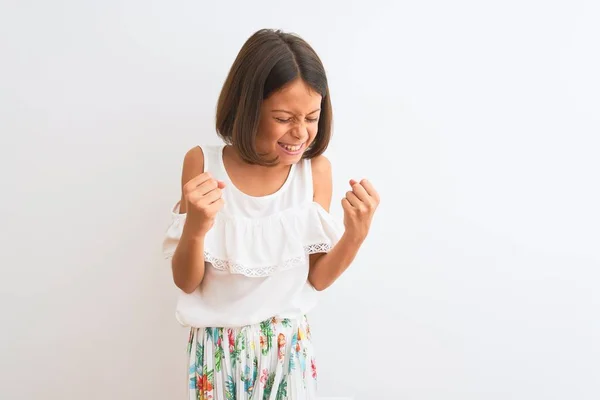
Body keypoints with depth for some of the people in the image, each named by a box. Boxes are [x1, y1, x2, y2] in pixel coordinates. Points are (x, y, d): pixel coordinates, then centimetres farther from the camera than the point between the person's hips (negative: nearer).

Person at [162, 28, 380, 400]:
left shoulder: (317, 169, -10)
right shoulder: (203, 164, -14)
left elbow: (317, 279, -3)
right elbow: (186, 282, -10)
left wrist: (356, 232, -20)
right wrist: (196, 228, -28)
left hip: (290, 344, 1)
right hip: (219, 347, -1)